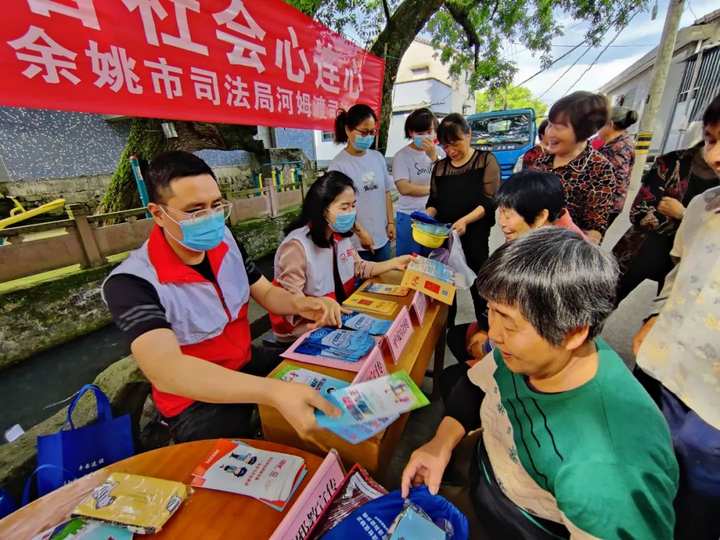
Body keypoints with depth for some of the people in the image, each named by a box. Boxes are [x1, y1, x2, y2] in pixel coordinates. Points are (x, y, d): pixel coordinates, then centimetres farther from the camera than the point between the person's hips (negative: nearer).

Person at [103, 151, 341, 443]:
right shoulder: (130, 283, -25)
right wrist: (273, 391, -52)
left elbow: (266, 292, 2)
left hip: (247, 362, 6)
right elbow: (165, 371, -39)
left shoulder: (224, 241, -5)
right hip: (194, 400, -5)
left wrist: (299, 304, -22)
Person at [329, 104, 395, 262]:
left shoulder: (378, 157, 5)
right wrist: (360, 232, -14)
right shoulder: (338, 164, -13)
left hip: (382, 238, 6)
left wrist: (390, 222, 8)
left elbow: (386, 192, 11)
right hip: (356, 242, -5)